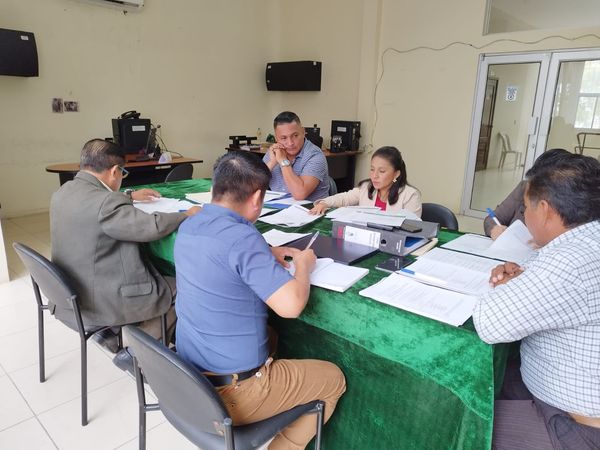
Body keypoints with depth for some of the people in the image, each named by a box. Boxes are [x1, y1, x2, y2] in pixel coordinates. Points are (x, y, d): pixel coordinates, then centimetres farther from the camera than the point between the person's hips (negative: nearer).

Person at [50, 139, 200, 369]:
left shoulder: (62, 192, 2)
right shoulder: (104, 203, -27)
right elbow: (153, 226, -29)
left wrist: (129, 197, 26)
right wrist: (188, 214, -12)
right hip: (102, 303, -9)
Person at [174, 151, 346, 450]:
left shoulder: (188, 227, -1)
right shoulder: (241, 237, -28)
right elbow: (291, 305, -31)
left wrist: (266, 255, 11)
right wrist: (303, 265, -11)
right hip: (230, 392, -8)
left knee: (269, 335, 34)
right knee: (333, 379, 11)